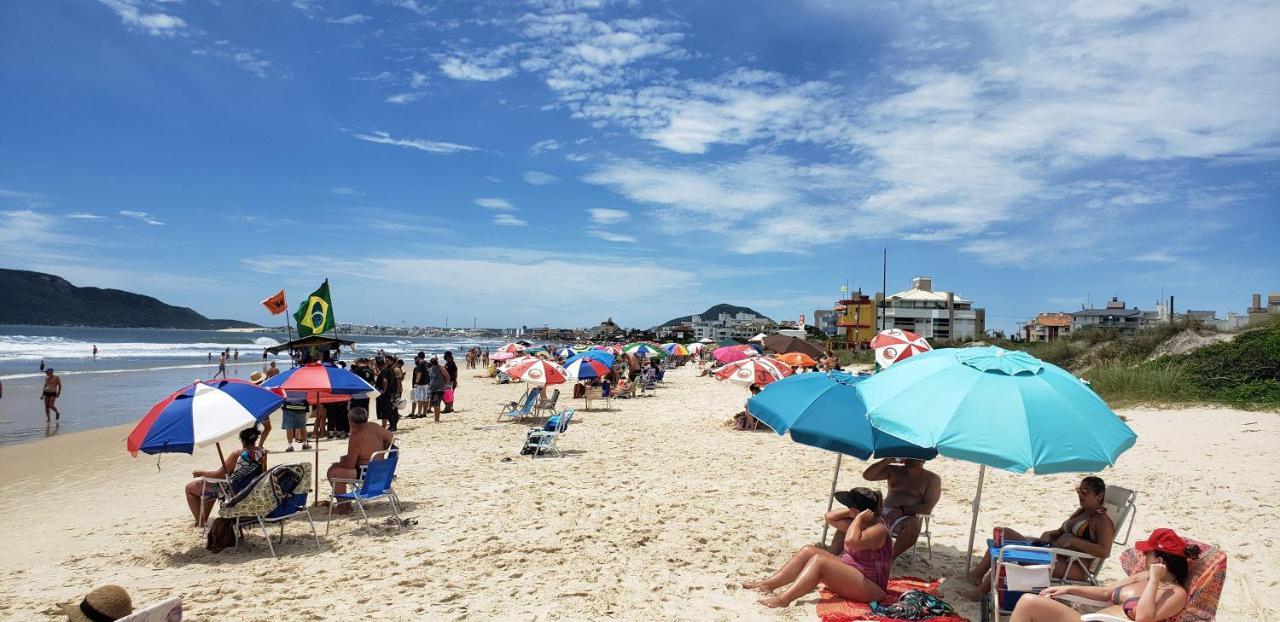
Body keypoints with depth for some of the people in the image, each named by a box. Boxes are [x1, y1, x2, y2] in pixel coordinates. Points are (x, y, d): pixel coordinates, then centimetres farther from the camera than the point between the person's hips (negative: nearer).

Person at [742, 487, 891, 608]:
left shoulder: (878, 529, -21)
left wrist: (858, 517, -26)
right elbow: (830, 517, 11)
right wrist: (852, 512, -2)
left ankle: (783, 599, -34)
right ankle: (768, 584, -9)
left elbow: (851, 541, -40)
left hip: (868, 587, -10)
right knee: (808, 551, -3)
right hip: (848, 574, 10)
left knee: (819, 560, -27)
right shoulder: (860, 522, 7)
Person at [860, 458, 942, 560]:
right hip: (884, 513, 2)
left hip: (909, 517, -2)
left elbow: (927, 508, -6)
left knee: (913, 525, -37)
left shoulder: (932, 479, 5)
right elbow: (867, 476, 4)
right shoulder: (894, 470, 14)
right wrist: (888, 460, -3)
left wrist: (902, 510, -18)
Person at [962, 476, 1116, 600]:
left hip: (1074, 567, -10)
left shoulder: (1103, 521, -7)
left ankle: (981, 591, -19)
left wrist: (1073, 541, -24)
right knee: (1005, 533, 1)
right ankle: (977, 573, 1)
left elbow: (1104, 552, -22)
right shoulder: (1080, 512, 20)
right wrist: (1048, 534, 3)